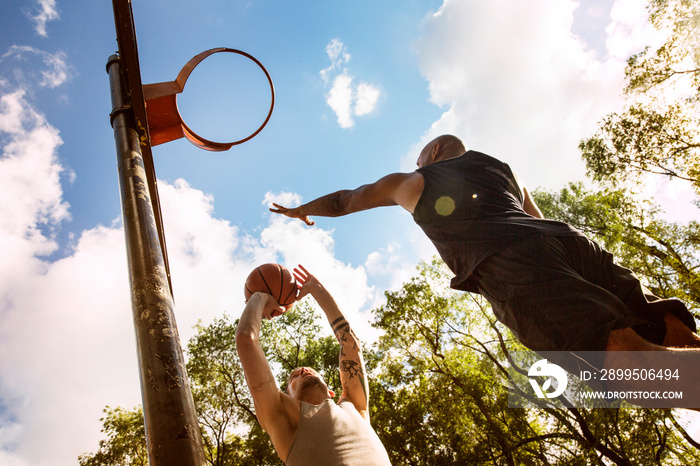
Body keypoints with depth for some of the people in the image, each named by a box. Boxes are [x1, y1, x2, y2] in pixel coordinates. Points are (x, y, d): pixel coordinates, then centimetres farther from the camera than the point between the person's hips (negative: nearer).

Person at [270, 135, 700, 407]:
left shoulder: (409, 182, 27)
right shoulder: (503, 169, 37)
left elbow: (343, 200, 40)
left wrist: (299, 210, 57)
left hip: (506, 264, -5)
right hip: (567, 238, 6)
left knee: (623, 349, -20)